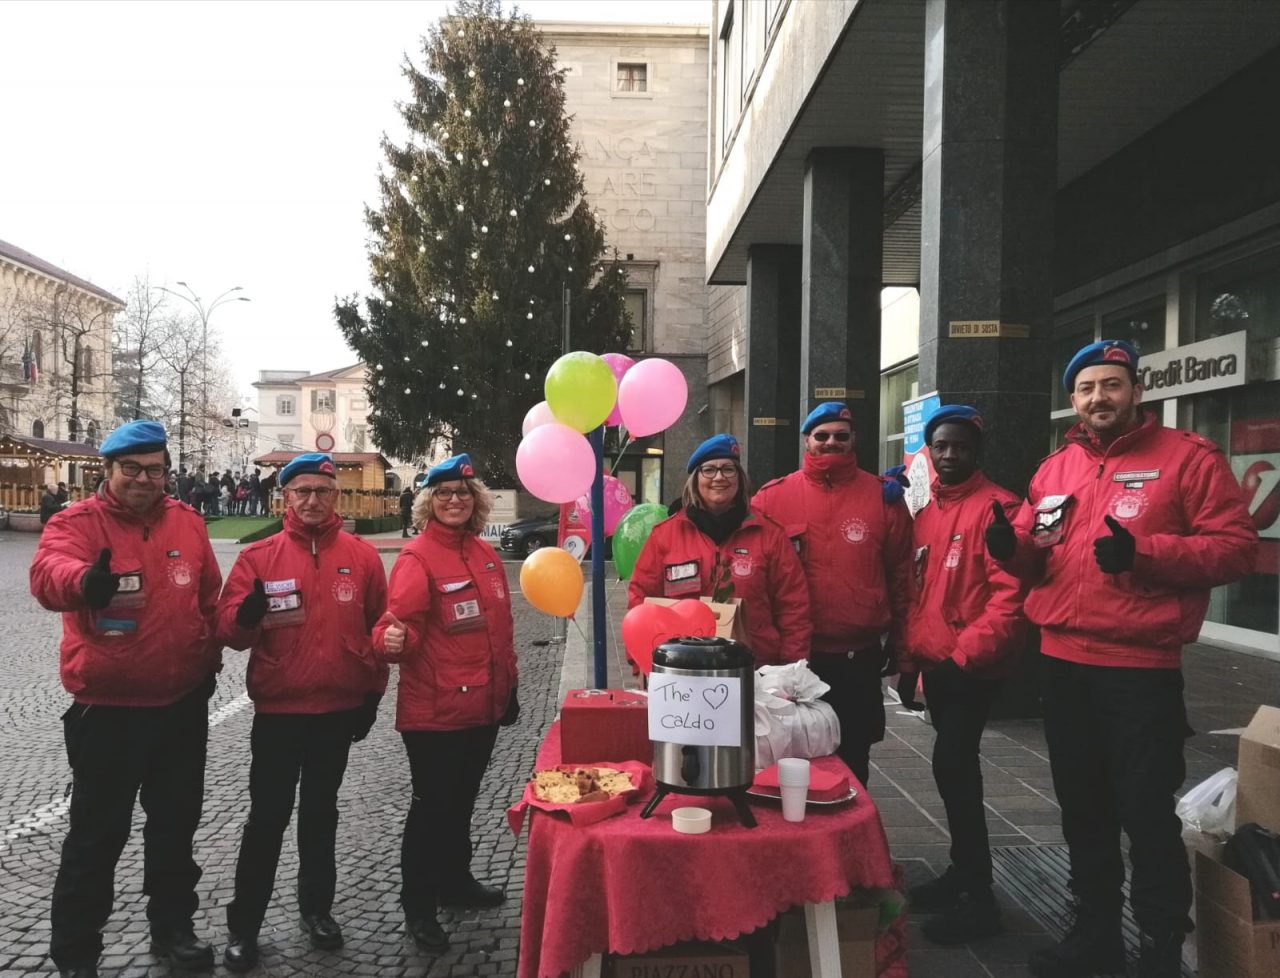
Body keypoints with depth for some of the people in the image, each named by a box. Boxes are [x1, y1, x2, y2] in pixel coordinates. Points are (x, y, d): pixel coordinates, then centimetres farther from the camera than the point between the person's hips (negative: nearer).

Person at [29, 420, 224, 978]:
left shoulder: (187, 521, 3)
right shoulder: (75, 523, -10)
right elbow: (48, 572, -33)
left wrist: (208, 660, 13)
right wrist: (85, 580, -55)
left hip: (183, 703, 4)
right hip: (106, 708, -4)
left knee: (176, 823, 17)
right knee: (97, 833, 7)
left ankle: (172, 927, 34)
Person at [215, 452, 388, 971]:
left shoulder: (362, 556, -1)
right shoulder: (258, 556, -4)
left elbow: (377, 629, 5)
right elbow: (229, 631, -8)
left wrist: (372, 694, 6)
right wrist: (246, 615, -31)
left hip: (339, 710, 2)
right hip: (277, 710, -1)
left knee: (321, 811, 17)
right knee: (267, 816, 6)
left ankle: (317, 906, 33)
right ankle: (243, 924, 21)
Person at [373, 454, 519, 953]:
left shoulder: (486, 554, 8)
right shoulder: (417, 557, -13)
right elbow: (401, 622, -22)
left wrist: (508, 686, 18)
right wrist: (392, 640, -44)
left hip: (484, 705, 7)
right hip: (434, 710, -7)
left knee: (462, 798, 21)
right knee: (433, 804, 3)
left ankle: (455, 880, 39)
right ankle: (418, 906, 18)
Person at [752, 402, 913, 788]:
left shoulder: (883, 495, 1)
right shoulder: (773, 497, -1)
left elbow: (900, 571, 5)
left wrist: (898, 637, 7)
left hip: (861, 657, 0)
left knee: (853, 759, 14)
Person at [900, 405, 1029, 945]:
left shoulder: (996, 506, -11)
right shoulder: (925, 513, 12)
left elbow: (1011, 593, -18)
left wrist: (966, 654, -20)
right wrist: (910, 655, 14)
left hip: (971, 667, -8)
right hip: (935, 664, 8)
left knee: (952, 766, -9)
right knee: (955, 767, 16)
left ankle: (979, 897, 4)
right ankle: (963, 870, 30)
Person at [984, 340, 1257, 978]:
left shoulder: (1188, 458, -4)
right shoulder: (1055, 468, 12)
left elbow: (1235, 547, -11)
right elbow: (1036, 558, 15)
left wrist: (1143, 552, -24)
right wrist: (1011, 546, -8)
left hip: (1142, 668, -6)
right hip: (1062, 664, 6)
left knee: (1146, 813, 3)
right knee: (1082, 808, 17)